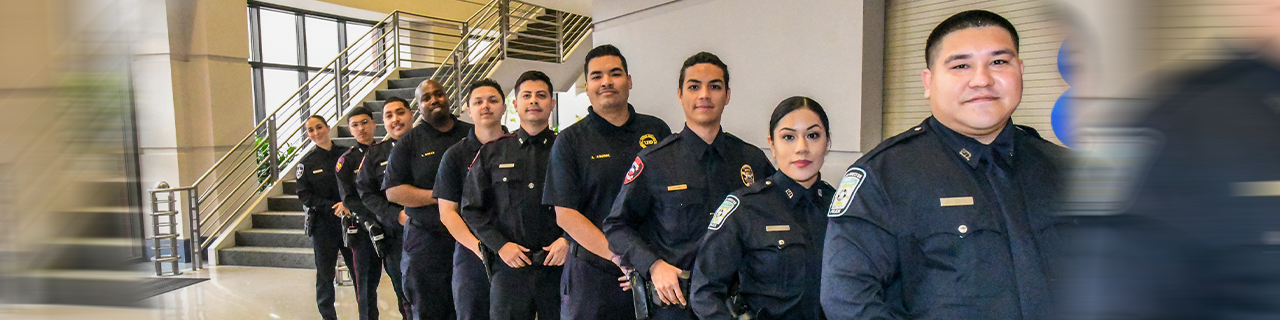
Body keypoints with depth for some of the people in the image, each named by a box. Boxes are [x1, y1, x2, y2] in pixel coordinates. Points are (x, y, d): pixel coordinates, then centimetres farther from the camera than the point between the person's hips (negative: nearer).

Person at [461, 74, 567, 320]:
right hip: (510, 265, 1)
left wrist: (568, 240, -10)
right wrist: (500, 245, -2)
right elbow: (472, 209, 9)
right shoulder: (491, 152, 10)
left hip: (559, 265, -1)